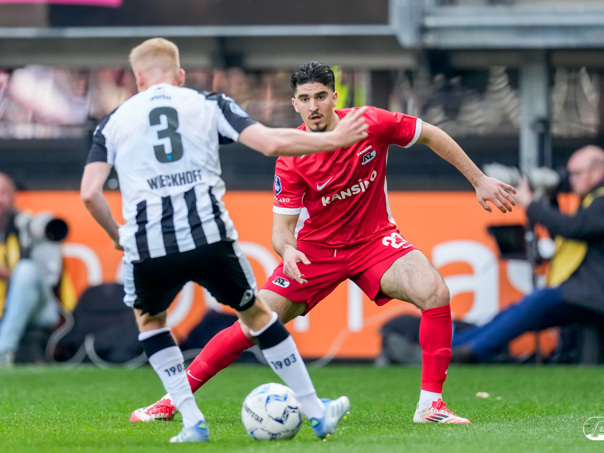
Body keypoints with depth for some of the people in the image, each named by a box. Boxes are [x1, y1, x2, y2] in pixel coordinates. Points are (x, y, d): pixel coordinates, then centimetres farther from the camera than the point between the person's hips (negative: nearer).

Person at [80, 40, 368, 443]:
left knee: (149, 319, 30)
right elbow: (271, 143, 1)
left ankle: (192, 422, 16)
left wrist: (118, 237, 21)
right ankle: (317, 412, 27)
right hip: (208, 236, 0)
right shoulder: (207, 105, 13)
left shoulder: (114, 122, 16)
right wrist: (335, 139, 12)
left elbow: (90, 192, 4)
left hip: (148, 246, 0)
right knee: (257, 314, 23)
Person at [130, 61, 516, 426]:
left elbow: (431, 135, 0)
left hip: (374, 241, 1)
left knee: (435, 292, -26)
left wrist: (480, 180, 2)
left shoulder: (370, 124, -16)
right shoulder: (292, 160, -17)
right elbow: (282, 228, -14)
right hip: (316, 249, -1)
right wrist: (287, 250, -39)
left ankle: (431, 405, -18)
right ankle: (173, 399, 5)